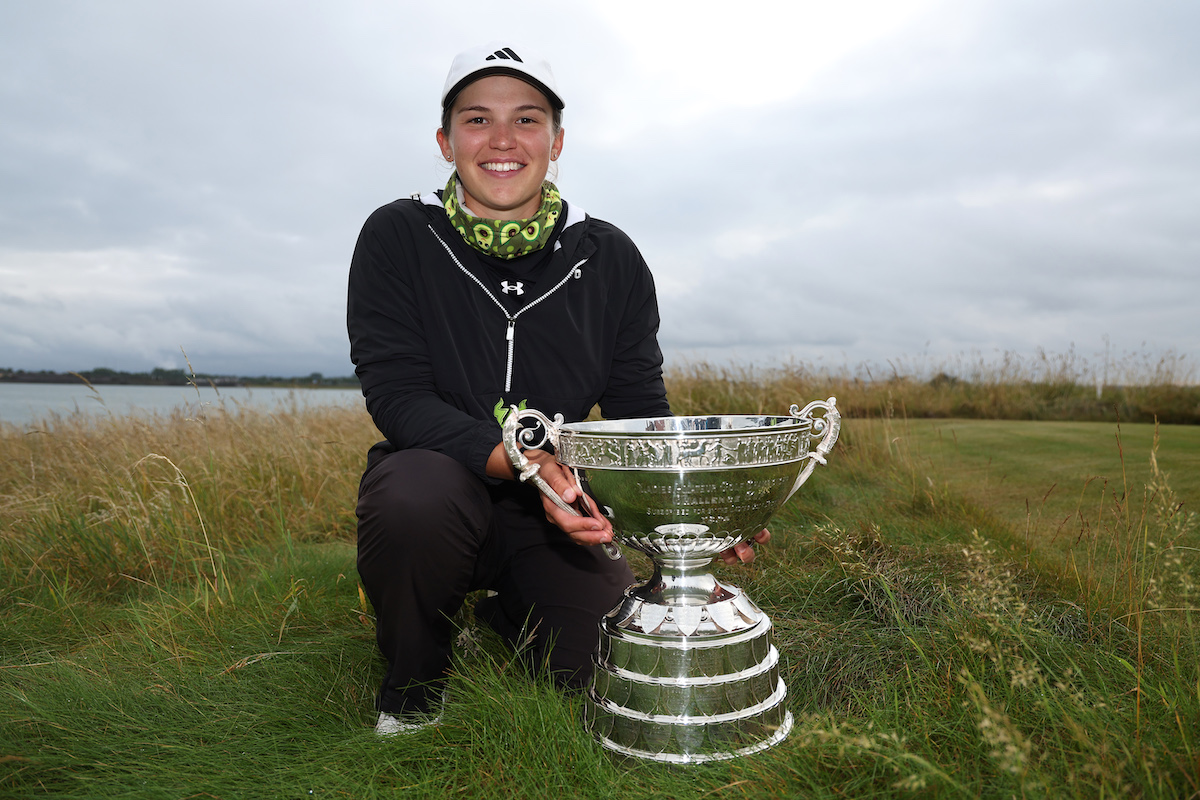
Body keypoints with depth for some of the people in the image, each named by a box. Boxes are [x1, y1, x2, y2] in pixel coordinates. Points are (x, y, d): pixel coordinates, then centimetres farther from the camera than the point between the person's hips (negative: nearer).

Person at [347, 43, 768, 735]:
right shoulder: (398, 238, -9)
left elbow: (641, 413, -1)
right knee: (415, 495, -37)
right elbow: (397, 397, -17)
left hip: (552, 505, 3)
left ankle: (506, 613, 25)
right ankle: (411, 685, -2)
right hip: (434, 482, -2)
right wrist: (520, 461, -34)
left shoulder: (612, 260, -2)